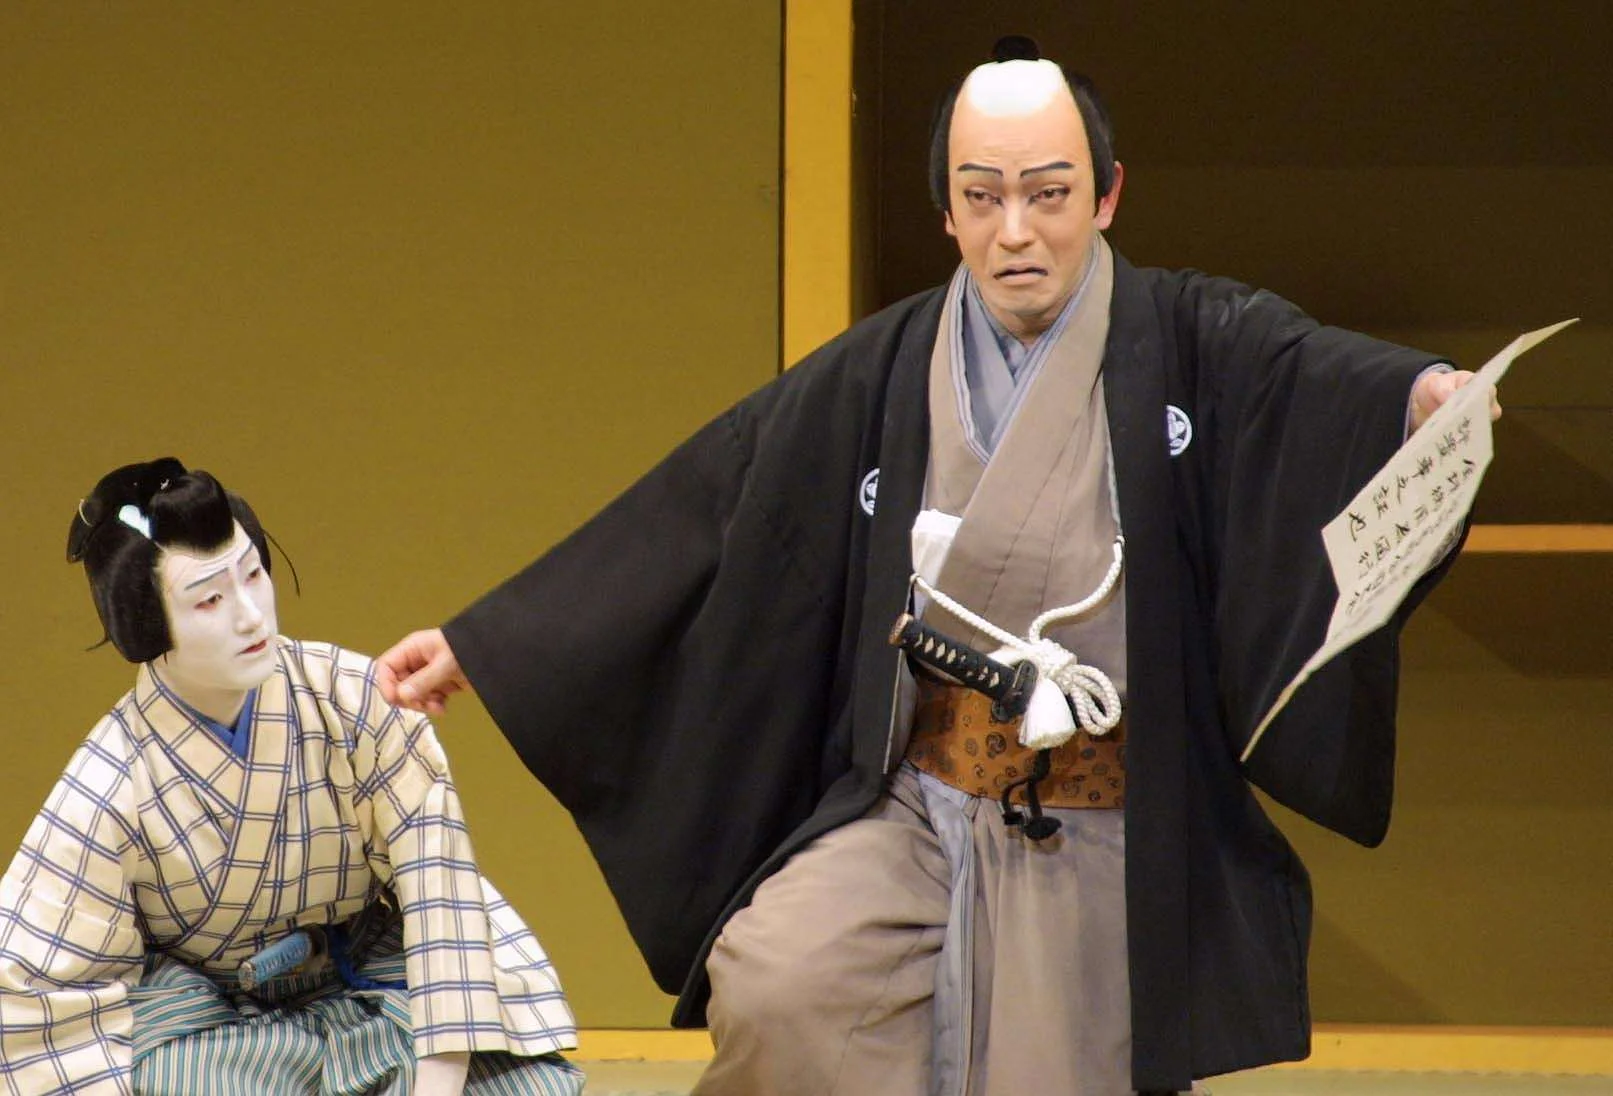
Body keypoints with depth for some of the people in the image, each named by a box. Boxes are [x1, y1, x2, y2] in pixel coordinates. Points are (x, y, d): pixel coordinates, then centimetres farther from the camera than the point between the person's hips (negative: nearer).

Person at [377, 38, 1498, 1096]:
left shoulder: (1188, 343, -2)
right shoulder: (879, 378, 7)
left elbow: (1313, 372, -25)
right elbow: (686, 517, 8)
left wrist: (1425, 390, -49)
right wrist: (478, 643, 6)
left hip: (1107, 843, -2)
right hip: (914, 810, 2)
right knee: (769, 990, -24)